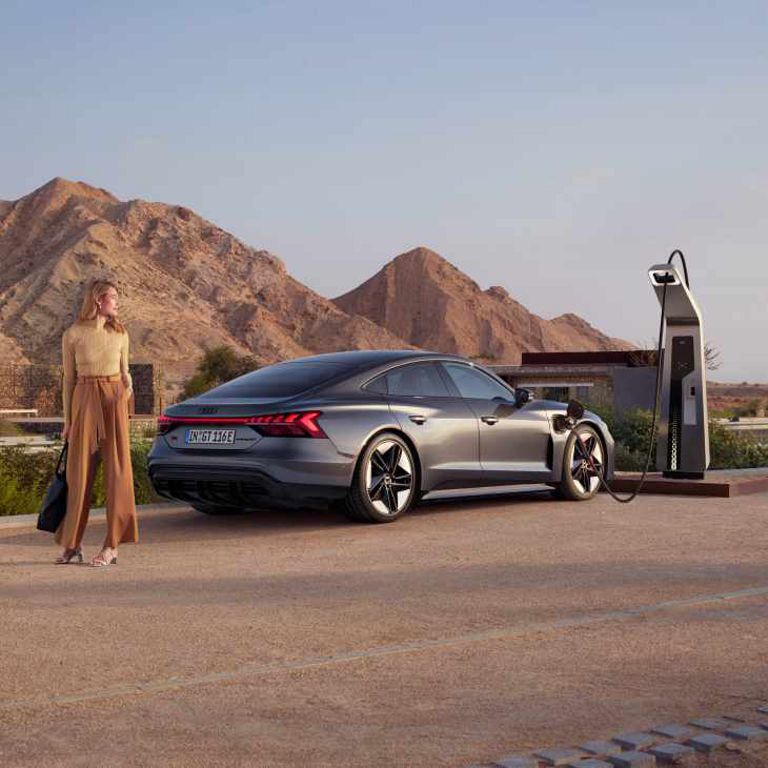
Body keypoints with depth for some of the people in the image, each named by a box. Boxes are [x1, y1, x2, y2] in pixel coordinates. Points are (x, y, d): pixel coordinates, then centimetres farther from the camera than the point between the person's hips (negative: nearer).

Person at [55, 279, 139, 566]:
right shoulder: (72, 335, 1)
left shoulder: (120, 333, 9)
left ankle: (112, 546, 1)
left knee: (116, 469, -3)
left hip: (114, 402, 2)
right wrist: (68, 420, 3)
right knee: (80, 472, -1)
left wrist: (128, 388, -1)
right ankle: (72, 545, 8)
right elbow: (69, 379, 5)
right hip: (85, 401, -2)